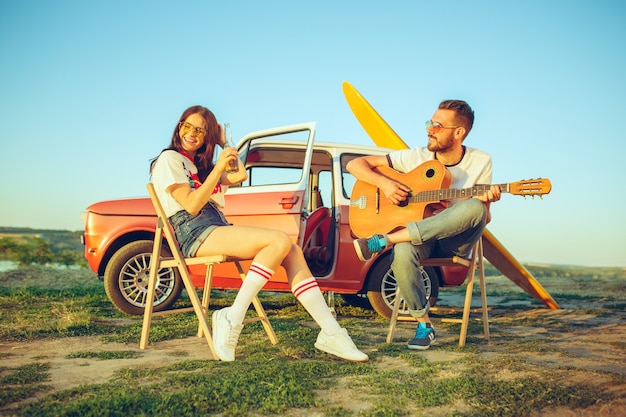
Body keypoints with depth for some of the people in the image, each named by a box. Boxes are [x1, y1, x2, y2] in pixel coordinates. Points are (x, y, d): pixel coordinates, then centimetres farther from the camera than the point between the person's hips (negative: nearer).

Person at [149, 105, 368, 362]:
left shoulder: (200, 163, 26)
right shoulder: (170, 159, 1)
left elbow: (240, 176, 23)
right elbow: (191, 205, -11)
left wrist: (223, 143, 21)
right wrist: (218, 167, -14)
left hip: (219, 228, 8)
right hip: (195, 233, -8)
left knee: (292, 252, -13)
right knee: (280, 240, -27)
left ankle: (331, 333, -19)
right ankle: (232, 319, -25)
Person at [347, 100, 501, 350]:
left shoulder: (480, 162, -1)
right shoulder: (417, 157, -3)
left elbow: (484, 218, 0)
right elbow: (355, 165, -3)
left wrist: (486, 202, -23)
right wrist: (383, 182, -21)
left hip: (455, 241, 1)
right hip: (415, 234, 0)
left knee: (475, 207, -34)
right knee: (401, 253, -38)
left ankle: (382, 241, -36)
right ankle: (424, 325, -18)